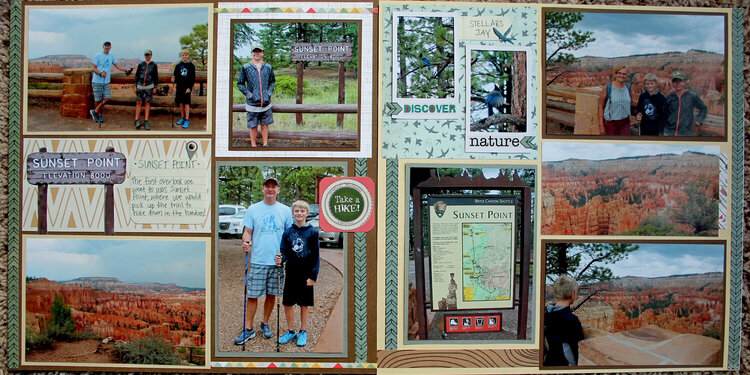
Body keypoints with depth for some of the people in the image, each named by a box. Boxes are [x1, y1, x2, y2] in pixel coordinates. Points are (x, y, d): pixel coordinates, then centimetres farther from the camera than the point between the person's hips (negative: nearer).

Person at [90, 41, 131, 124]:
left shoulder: (112, 56, 9)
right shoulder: (98, 56, -6)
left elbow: (117, 65, 19)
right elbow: (93, 68, -8)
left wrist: (125, 70, 6)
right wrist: (100, 73, -24)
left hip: (106, 82, 5)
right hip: (97, 81, -5)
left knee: (108, 98, -4)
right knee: (98, 99, 0)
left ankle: (95, 111, 10)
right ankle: (99, 114, 19)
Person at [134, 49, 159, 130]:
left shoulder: (154, 65, 5)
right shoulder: (141, 64, 8)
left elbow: (156, 77, 7)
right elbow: (137, 75, 11)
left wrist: (155, 87, 1)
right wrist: (135, 85, 7)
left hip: (149, 86, -1)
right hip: (140, 86, 1)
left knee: (147, 103, 0)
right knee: (139, 102, -1)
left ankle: (146, 122, 3)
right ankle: (137, 121, 2)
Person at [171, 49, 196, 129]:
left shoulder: (191, 66, -1)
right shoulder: (178, 65, 7)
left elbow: (193, 78, -1)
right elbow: (175, 76, 10)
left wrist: (190, 88, -9)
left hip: (187, 87, -3)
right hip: (179, 87, 3)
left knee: (186, 104, -4)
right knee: (181, 103, 9)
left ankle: (187, 120, -3)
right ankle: (182, 118, 19)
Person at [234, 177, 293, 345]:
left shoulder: (285, 210, 6)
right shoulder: (253, 209, 4)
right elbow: (247, 232, 4)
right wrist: (246, 241, -18)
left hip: (277, 260, 1)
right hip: (258, 260, -1)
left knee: (272, 294, 10)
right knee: (252, 295, 0)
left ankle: (265, 324, 26)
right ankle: (248, 329, 8)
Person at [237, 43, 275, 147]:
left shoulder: (268, 67, 7)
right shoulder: (246, 67, -1)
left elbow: (272, 82, 20)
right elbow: (240, 84, 5)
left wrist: (269, 92, 4)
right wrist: (248, 94, -7)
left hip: (266, 103, 2)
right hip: (252, 103, -2)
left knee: (265, 125, 9)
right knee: (253, 126, 3)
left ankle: (265, 145, 19)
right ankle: (253, 145, 15)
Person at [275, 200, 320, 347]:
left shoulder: (312, 232, -6)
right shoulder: (288, 232, 1)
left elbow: (316, 256, -5)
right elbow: (284, 252, 2)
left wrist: (313, 276, -8)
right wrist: (281, 259, -22)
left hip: (306, 275, -2)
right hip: (291, 274, 2)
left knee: (304, 305, 8)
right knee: (287, 303, 7)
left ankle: (303, 333, 22)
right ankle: (291, 331, 23)